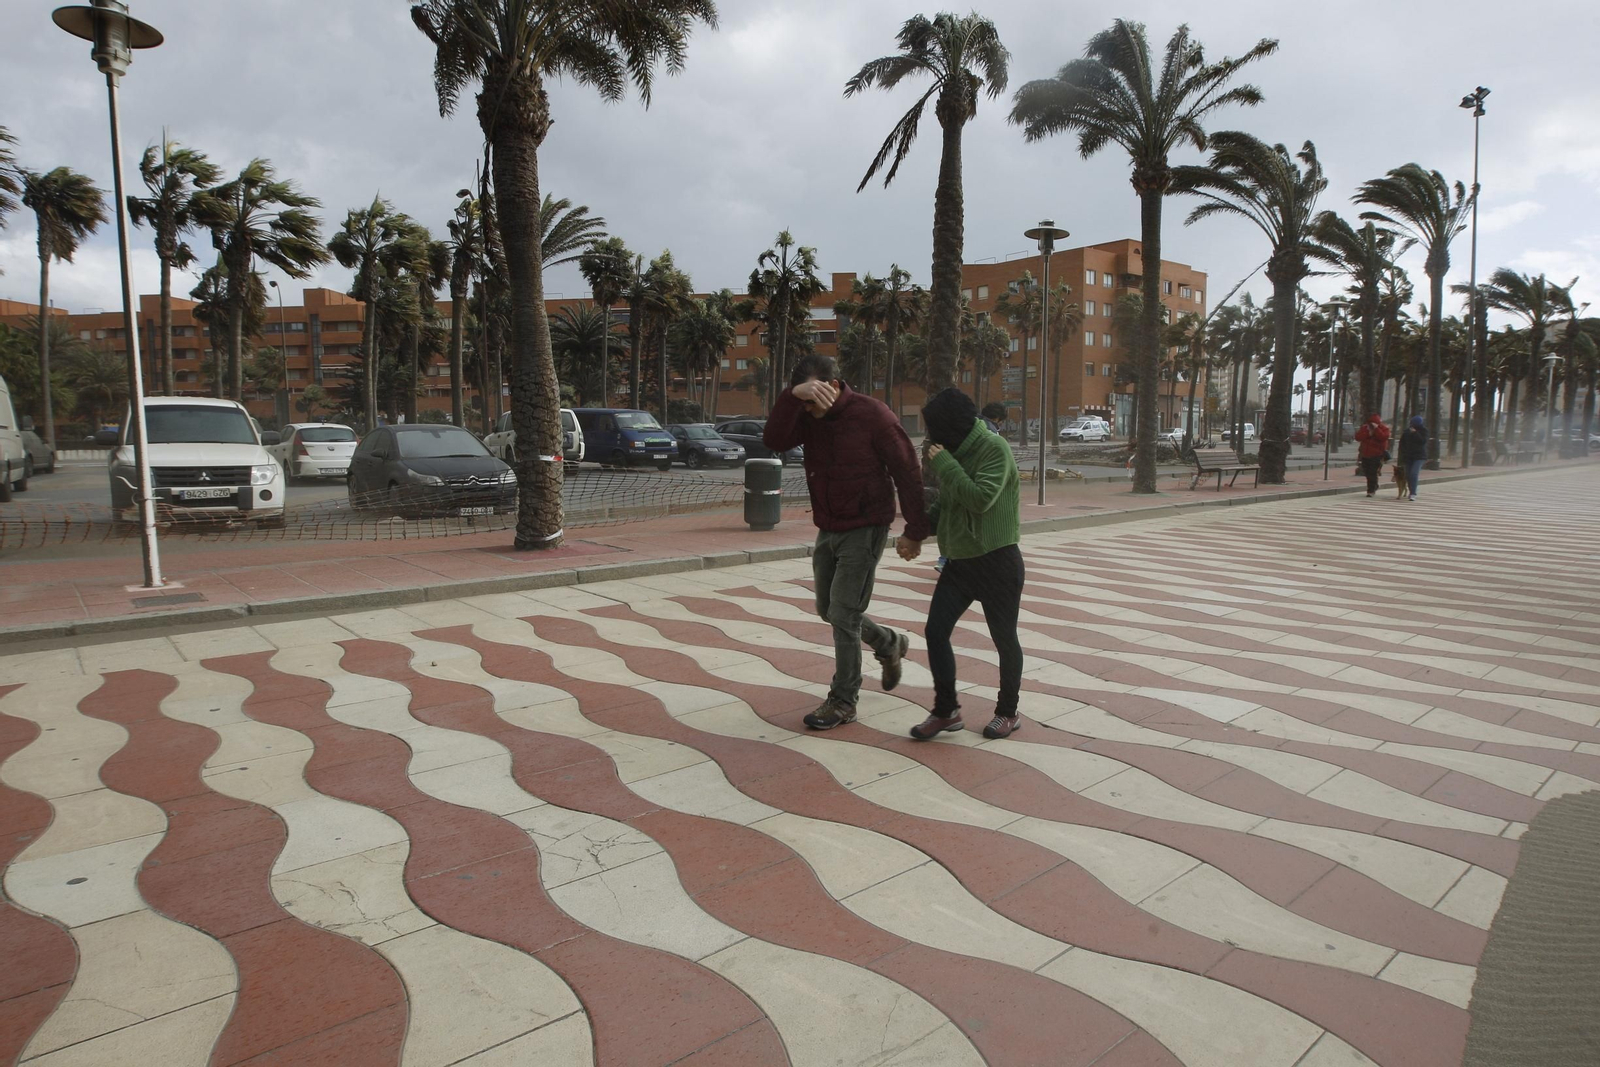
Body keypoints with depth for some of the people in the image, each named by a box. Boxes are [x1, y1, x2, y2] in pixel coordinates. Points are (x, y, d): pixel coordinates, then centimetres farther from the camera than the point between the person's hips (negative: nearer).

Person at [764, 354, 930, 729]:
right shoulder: (808, 417, 0)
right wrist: (792, 397, -32)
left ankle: (843, 701, 8)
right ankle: (889, 644, 41)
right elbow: (775, 440, -19)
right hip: (828, 530, 7)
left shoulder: (872, 414, -15)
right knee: (828, 610, 17)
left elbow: (907, 472, -12)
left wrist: (915, 530, -11)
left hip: (865, 530, -7)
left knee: (843, 614, -6)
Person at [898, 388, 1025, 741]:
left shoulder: (995, 449, -15)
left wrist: (944, 464, -22)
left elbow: (981, 499, -28)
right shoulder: (955, 453, 8)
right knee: (935, 632, -1)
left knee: (1004, 638, 7)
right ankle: (946, 710, 12)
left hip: (997, 562, -7)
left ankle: (1009, 712, 25)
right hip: (958, 562, 7)